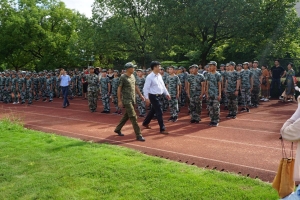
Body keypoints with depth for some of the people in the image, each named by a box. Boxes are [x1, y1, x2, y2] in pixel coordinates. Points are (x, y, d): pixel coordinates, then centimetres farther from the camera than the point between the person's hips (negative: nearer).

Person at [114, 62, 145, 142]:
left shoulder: (133, 76, 10)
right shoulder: (123, 77, -12)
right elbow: (119, 89, -11)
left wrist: (140, 95, 15)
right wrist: (119, 101, -13)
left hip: (133, 99, 8)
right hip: (126, 100, -8)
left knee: (127, 116, 17)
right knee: (133, 117, -8)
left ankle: (117, 129, 34)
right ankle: (138, 135, -4)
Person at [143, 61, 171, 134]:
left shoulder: (159, 75, 10)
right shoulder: (149, 77, -15)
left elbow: (163, 86, 18)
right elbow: (146, 88, -16)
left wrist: (167, 94, 15)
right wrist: (147, 98, -19)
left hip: (159, 96, 9)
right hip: (153, 96, -9)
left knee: (153, 110, 21)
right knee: (159, 112, -6)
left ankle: (145, 123, 40)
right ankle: (162, 129, 2)